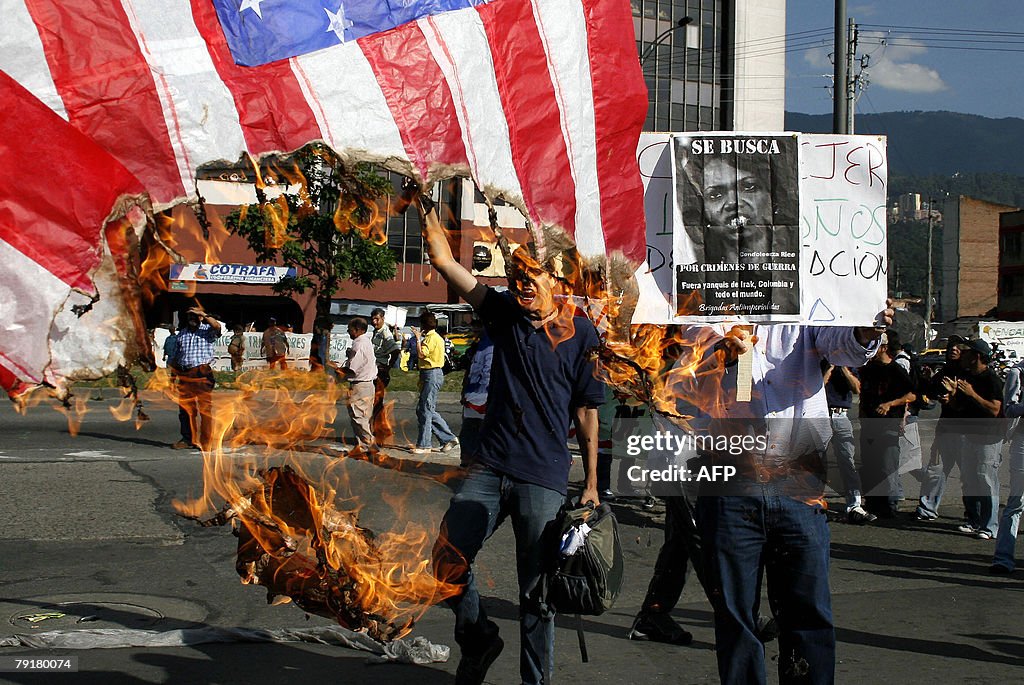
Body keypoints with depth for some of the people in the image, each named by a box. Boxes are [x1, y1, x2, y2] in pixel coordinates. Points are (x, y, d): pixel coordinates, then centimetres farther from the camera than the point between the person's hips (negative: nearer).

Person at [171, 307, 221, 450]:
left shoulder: (207, 331, 6)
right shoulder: (181, 333, 20)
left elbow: (217, 326, -19)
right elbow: (177, 356, 23)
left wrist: (204, 315, -16)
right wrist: (173, 374, 19)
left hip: (202, 374, -5)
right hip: (184, 375, 5)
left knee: (205, 409, -7)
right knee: (185, 409, 8)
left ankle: (206, 442, -5)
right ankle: (188, 439, 19)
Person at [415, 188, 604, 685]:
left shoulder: (579, 332, -4)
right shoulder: (504, 314, 5)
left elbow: (587, 409, 0)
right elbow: (445, 262, 0)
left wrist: (591, 483, 1)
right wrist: (426, 210, -11)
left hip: (544, 479, -4)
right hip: (490, 467, 4)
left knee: (536, 591, 3)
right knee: (448, 561, 4)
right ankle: (479, 640, 28)